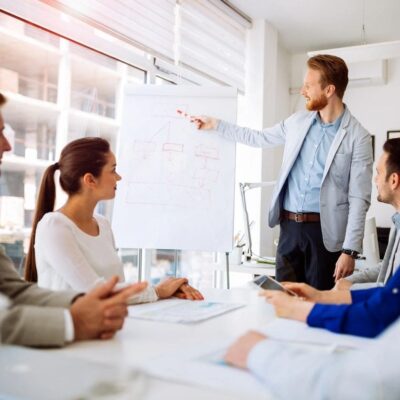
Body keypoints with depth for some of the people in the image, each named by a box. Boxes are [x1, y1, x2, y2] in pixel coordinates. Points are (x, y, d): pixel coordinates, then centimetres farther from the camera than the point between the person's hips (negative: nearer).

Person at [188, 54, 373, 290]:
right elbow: (259, 138, 22)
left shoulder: (358, 137, -9)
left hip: (324, 230, -4)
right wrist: (215, 124, 18)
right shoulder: (298, 122, 8)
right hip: (289, 226, 5)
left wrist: (350, 250, -15)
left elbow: (359, 199, -11)